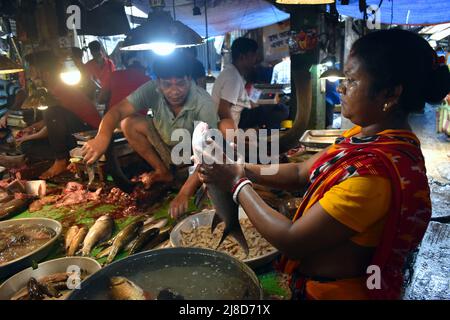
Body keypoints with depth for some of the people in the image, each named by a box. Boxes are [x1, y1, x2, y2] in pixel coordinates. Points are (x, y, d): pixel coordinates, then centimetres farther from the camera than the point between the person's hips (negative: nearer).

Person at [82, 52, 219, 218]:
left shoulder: (204, 104, -32)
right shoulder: (152, 89, -23)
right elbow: (117, 111, -28)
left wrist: (184, 194, -45)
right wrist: (102, 137, -51)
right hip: (165, 147, 4)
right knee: (129, 123, -16)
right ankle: (163, 172, 1)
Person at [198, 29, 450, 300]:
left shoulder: (376, 171, -34)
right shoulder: (367, 134, -6)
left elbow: (292, 240, -27)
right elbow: (301, 173, 0)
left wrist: (238, 183, -18)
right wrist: (243, 170, -11)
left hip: (334, 291, -7)